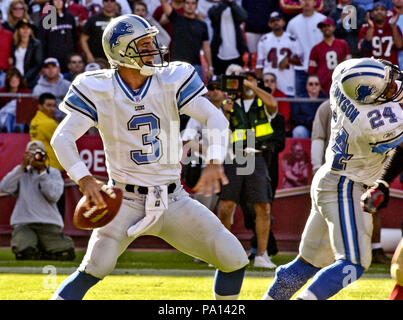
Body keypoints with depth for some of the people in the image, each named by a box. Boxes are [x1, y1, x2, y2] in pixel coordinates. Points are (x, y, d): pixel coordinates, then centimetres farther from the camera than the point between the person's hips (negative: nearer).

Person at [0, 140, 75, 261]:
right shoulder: (21, 173, 15)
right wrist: (22, 166, -5)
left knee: (66, 254, -21)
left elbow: (53, 196, -6)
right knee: (24, 253, -30)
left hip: (48, 223, 1)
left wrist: (42, 172, -7)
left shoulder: (54, 173, 12)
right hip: (23, 223, -1)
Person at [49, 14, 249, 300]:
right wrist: (84, 179, -28)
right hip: (126, 201, -3)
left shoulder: (171, 81, -4)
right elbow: (62, 138, -11)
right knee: (96, 267, -24)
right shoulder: (98, 90, -8)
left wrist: (214, 163, -28)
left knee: (234, 259, -5)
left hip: (173, 200, 3)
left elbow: (216, 118, -10)